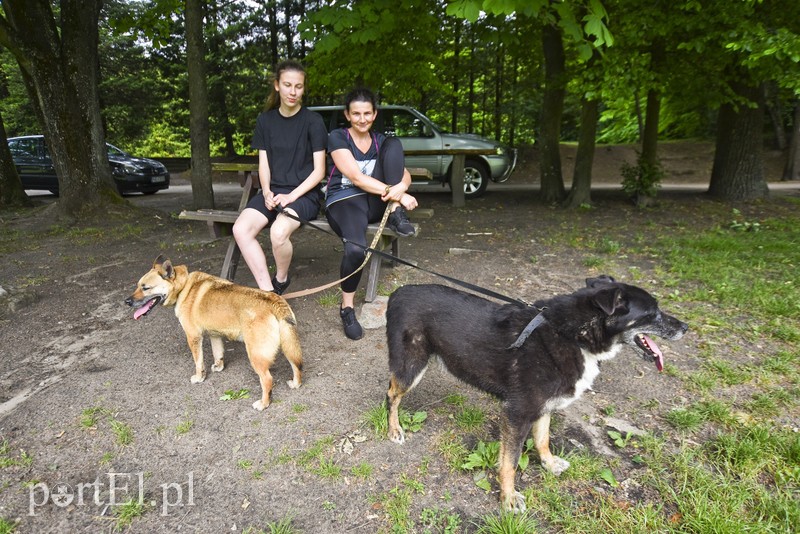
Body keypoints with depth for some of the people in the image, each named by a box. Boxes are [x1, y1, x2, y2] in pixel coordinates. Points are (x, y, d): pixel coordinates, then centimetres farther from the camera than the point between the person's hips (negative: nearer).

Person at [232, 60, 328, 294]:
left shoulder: (313, 121, -2)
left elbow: (319, 170, -5)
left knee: (278, 231, -33)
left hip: (304, 194, -4)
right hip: (273, 190, 4)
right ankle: (268, 292, -15)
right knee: (240, 229, -23)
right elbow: (264, 163, 10)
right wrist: (267, 192, -9)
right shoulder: (265, 120, 11)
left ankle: (281, 280, -3)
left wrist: (291, 196, -15)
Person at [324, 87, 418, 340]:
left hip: (375, 202, 4)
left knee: (394, 144, -12)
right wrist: (395, 193, -25)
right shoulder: (338, 137, -1)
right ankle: (347, 308, -11)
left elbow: (405, 176, 2)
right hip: (344, 200, -4)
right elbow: (356, 177, -15)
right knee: (356, 249, -37)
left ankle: (396, 216, -18)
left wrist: (400, 188, -24)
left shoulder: (381, 142, 14)